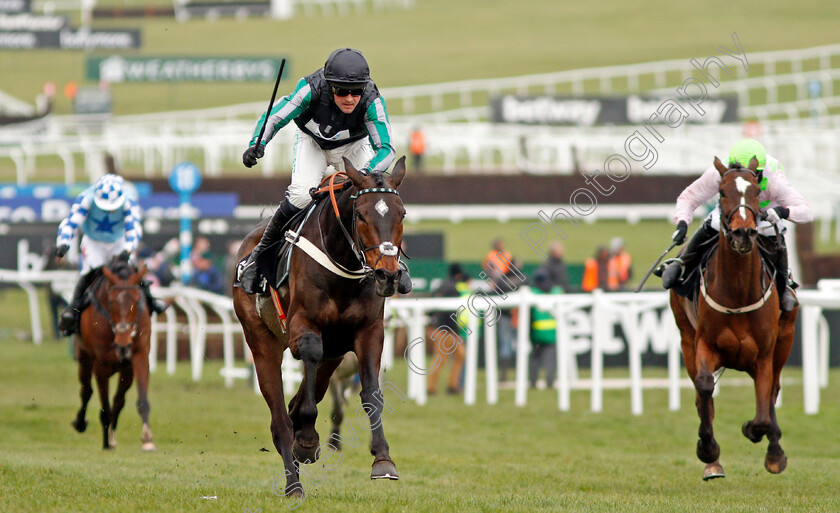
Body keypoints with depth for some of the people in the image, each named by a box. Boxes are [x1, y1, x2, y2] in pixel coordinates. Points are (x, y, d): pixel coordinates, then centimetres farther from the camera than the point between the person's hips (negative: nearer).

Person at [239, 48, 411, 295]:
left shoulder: (372, 101, -35)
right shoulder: (312, 90, -36)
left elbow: (385, 148, -37)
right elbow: (273, 118, -29)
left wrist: (368, 172, -58)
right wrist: (257, 143, -48)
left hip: (353, 146, 1)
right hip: (312, 142, -1)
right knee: (301, 194, -25)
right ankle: (260, 253, -5)